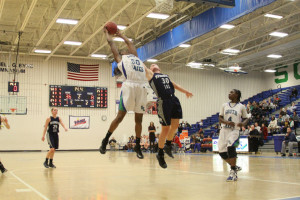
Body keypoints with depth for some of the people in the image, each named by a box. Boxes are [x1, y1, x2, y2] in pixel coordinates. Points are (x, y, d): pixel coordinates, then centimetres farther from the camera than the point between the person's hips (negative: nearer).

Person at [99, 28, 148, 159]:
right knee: (120, 116, -7)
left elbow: (130, 43, 46)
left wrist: (121, 35, 57)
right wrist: (107, 33, 42)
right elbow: (111, 42, 26)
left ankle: (137, 146, 16)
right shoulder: (120, 58, 18)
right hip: (129, 86, -5)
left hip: (141, 88, 5)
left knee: (139, 119, 7)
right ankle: (105, 141, 8)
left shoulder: (135, 56, 32)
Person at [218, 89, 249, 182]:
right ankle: (235, 167, 26)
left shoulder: (241, 107, 2)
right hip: (224, 130, 5)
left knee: (230, 147, -27)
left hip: (234, 130, -5)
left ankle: (233, 172, -13)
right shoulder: (224, 105, 10)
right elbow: (220, 118, 7)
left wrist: (243, 124, -16)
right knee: (222, 152, 1)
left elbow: (246, 118, 8)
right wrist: (227, 122, -14)